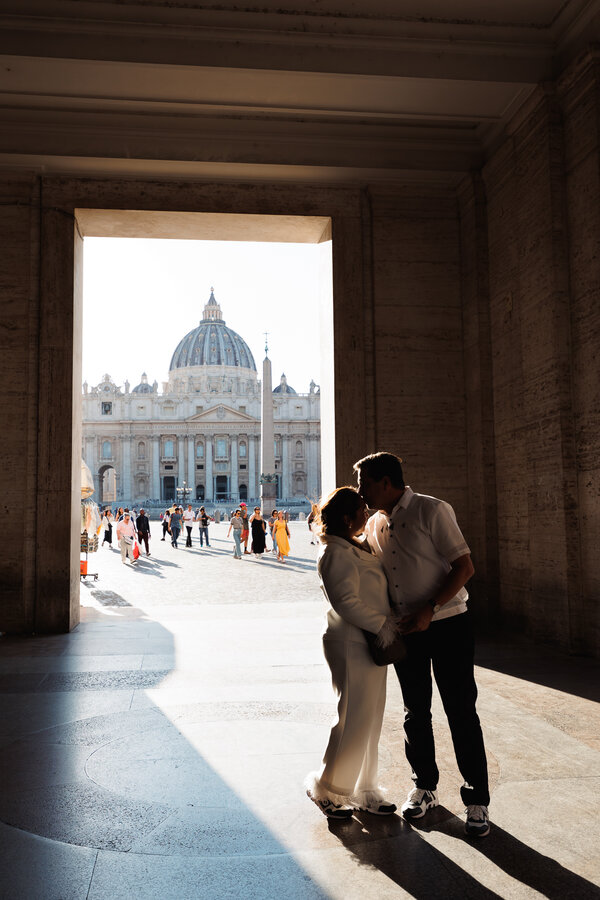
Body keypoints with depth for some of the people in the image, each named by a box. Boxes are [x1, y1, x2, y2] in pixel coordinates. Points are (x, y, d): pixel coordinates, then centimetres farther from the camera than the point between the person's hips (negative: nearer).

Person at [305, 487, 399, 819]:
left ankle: (363, 791, 29)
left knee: (370, 719, 16)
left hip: (370, 643, 10)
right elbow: (346, 602, -24)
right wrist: (382, 625, -22)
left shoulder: (356, 548, 14)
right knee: (354, 720, -1)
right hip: (352, 645, -10)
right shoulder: (336, 553, -18)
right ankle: (326, 789, 18)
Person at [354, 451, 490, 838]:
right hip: (405, 630, 6)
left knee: (461, 712, 1)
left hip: (447, 624, -5)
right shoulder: (374, 524, 8)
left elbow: (464, 567, -15)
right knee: (415, 713, 13)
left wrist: (429, 610, -21)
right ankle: (425, 788, 30)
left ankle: (477, 800, 14)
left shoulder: (432, 511, -12)